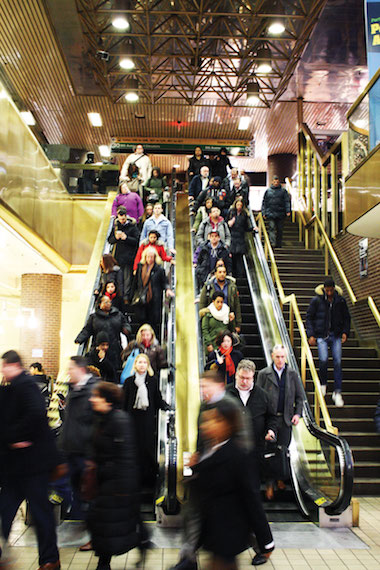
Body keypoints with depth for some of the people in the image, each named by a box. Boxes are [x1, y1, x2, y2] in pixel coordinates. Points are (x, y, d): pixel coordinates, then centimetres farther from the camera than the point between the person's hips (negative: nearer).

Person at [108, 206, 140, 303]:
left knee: (127, 277, -2)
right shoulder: (115, 226, 12)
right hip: (118, 255, 4)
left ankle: (126, 297, 2)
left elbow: (136, 241, -5)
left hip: (128, 256, -4)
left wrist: (126, 237, -18)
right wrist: (116, 237, -9)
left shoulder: (132, 226, -1)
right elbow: (110, 240, 11)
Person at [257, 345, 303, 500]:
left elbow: (299, 396, 11)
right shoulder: (263, 374, -2)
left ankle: (279, 478, 30)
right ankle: (269, 485, 10)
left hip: (286, 419, 2)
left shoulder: (293, 374, 6)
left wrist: (297, 413, -1)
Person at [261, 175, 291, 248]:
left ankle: (279, 244, 17)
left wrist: (288, 211, -8)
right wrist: (264, 212, 2)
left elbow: (287, 201, 4)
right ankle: (273, 243, -19)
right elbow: (264, 202, 10)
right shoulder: (268, 191, 9)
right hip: (271, 214, -1)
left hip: (280, 214, 1)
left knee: (280, 229, 7)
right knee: (272, 228, -13)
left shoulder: (283, 190, 8)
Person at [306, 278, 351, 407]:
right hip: (321, 335, -2)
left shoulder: (341, 301, 5)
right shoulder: (316, 300, -2)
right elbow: (309, 317, 3)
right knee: (323, 359, -16)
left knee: (337, 362, -6)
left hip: (336, 335, 2)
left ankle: (337, 393, 3)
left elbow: (346, 318, 15)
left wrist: (345, 332, 1)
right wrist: (311, 335, -5)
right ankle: (323, 384, 12)